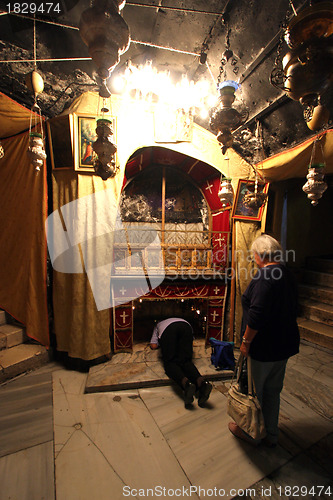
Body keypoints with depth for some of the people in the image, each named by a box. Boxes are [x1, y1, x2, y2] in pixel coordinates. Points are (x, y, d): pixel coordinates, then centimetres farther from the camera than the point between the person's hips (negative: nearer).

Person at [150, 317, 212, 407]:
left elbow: (154, 346, 28)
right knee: (185, 361, 0)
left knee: (170, 362, -4)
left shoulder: (158, 325, 43)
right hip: (186, 326, 3)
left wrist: (162, 343, 48)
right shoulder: (182, 320, 48)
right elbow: (191, 344, 38)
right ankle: (201, 382, -29)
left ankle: (185, 382, -34)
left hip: (167, 329, -3)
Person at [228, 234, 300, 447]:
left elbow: (257, 314, -28)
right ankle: (272, 435, 40)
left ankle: (251, 432, 34)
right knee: (273, 390, 23)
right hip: (285, 344, 9)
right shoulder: (287, 274, 5)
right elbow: (292, 311, 14)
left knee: (253, 390, 13)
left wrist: (246, 341, -17)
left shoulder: (265, 276, -24)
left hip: (263, 347, -8)